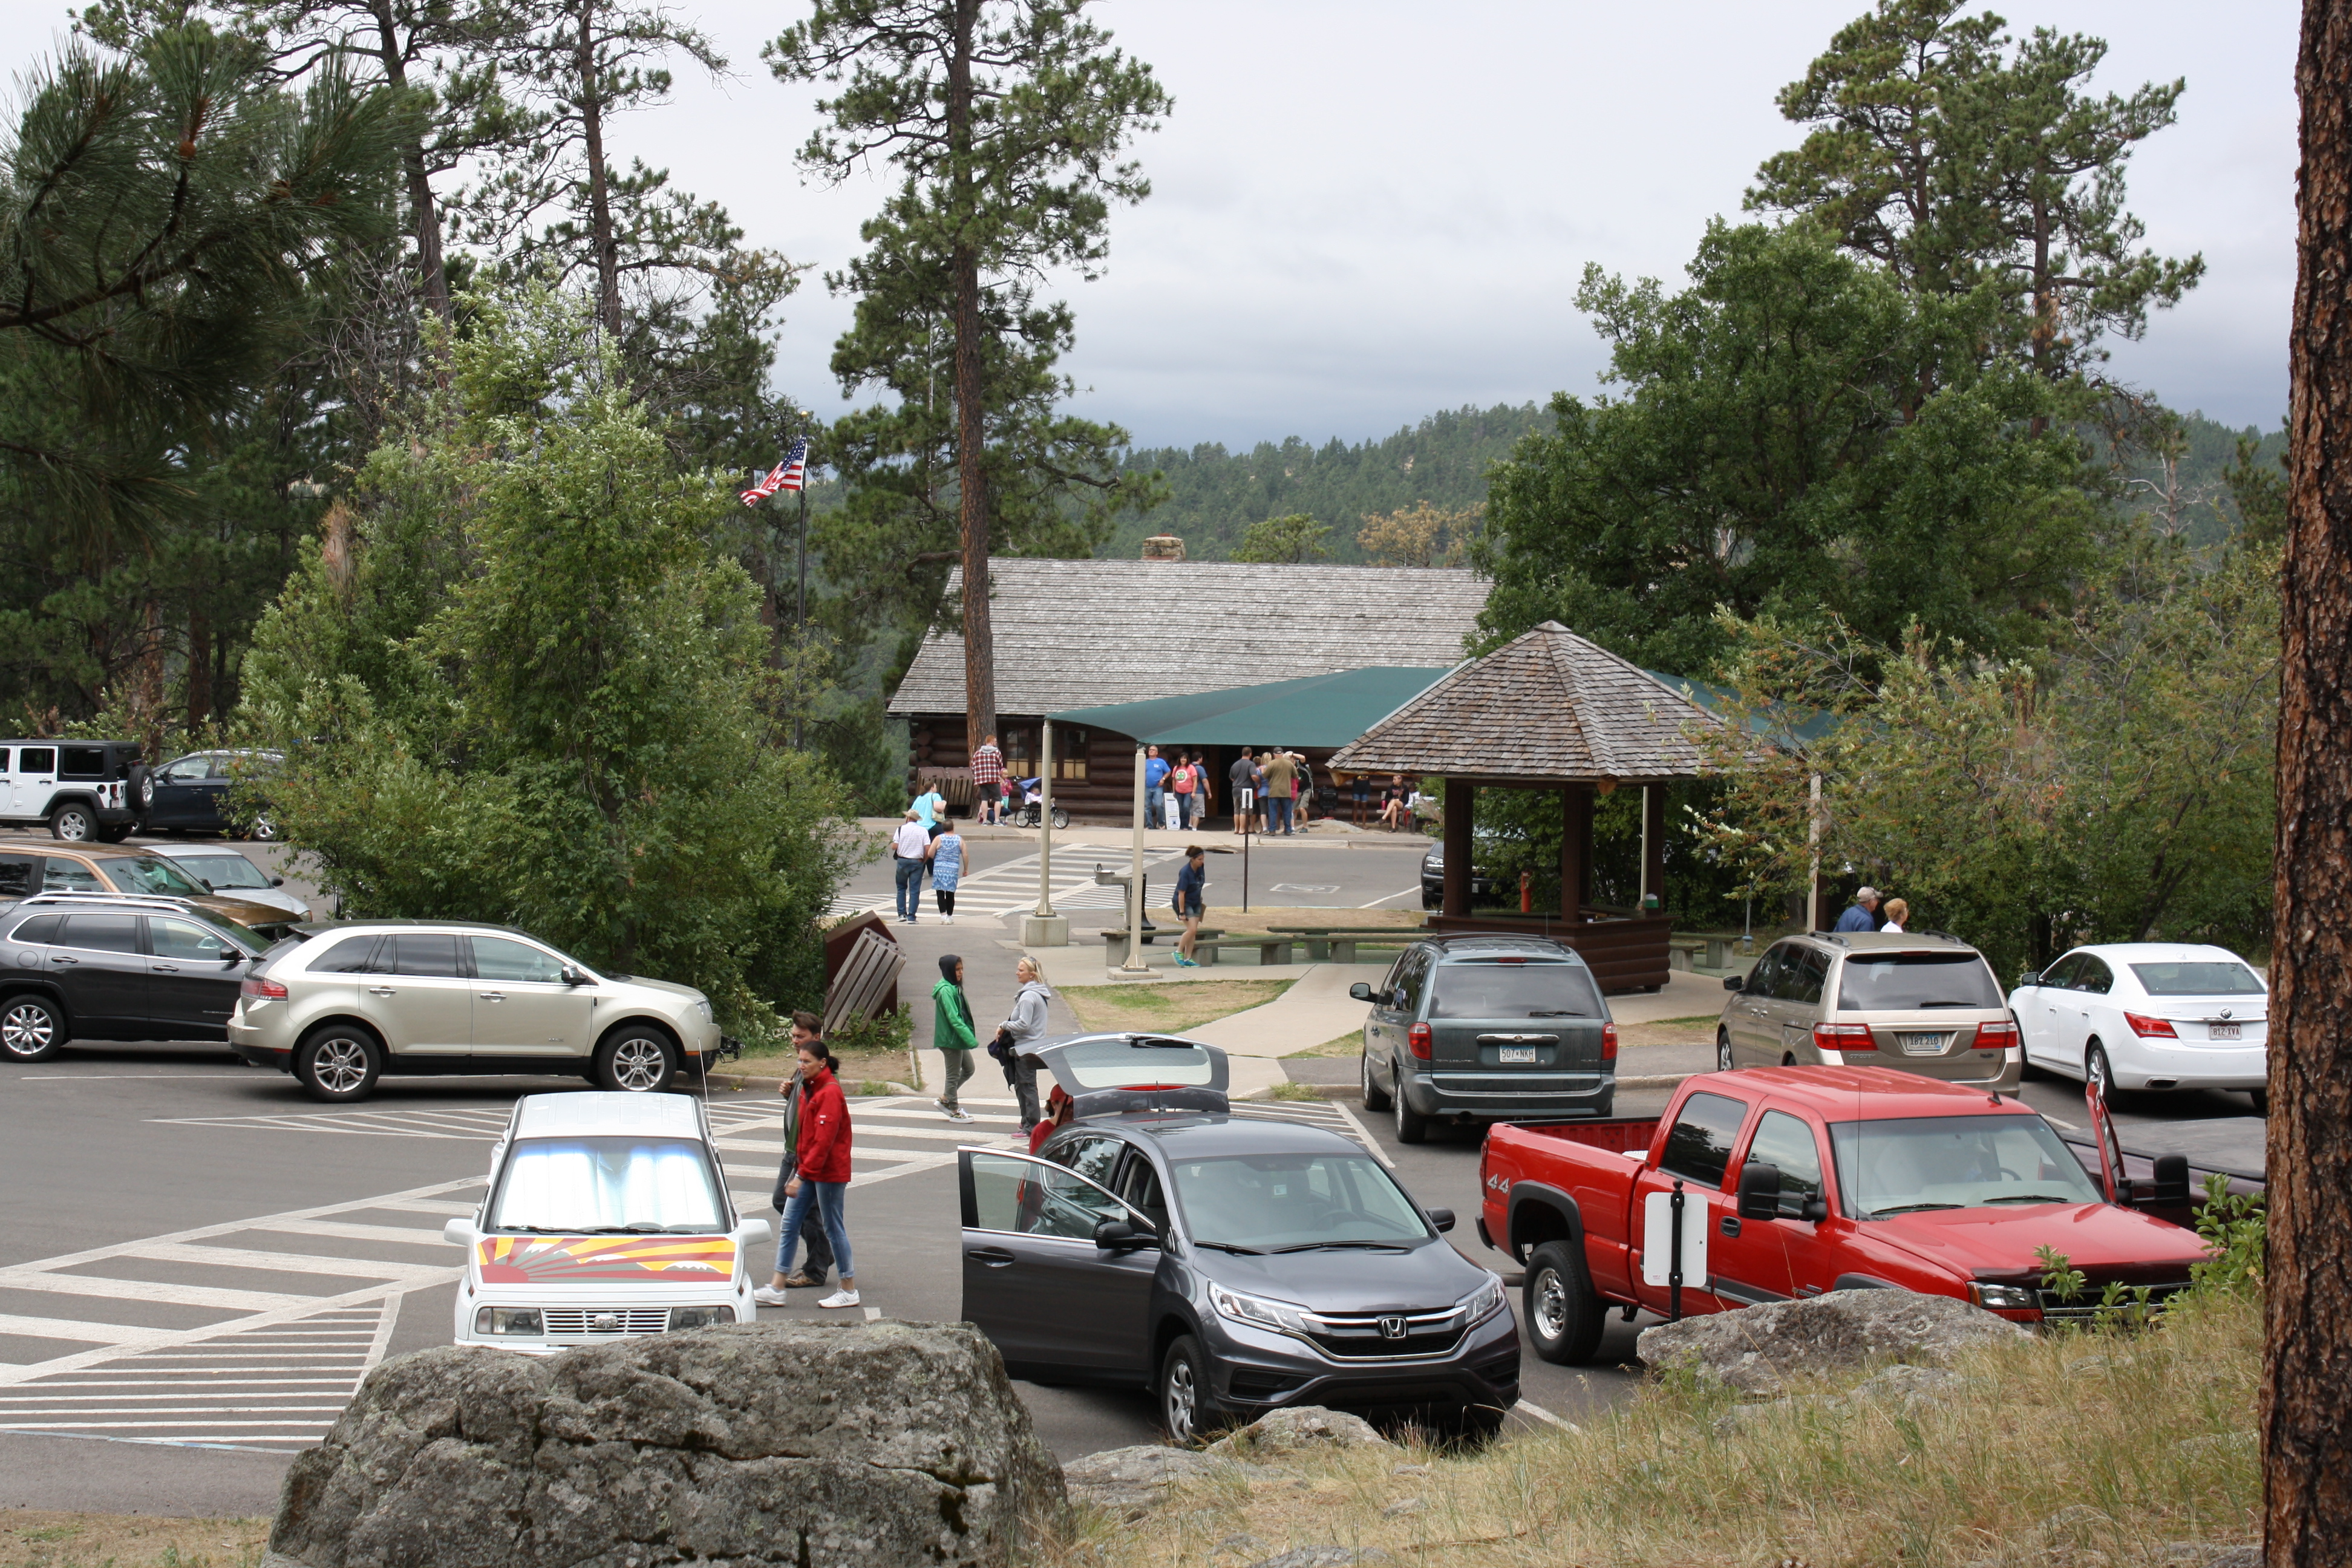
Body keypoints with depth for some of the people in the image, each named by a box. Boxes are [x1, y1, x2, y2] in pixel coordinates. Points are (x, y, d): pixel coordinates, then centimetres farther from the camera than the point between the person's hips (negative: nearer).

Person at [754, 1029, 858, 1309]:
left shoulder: (830, 1092, -18)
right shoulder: (809, 1089, 11)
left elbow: (823, 1140, -23)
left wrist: (802, 1175, -25)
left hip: (829, 1172, -9)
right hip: (808, 1170, 9)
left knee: (833, 1228, 0)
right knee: (789, 1224, 6)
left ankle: (850, 1290, 12)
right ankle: (776, 1290, 8)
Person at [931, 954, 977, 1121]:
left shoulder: (955, 988, 10)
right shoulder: (946, 991, -20)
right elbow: (953, 1018, -25)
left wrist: (969, 1036, 12)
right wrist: (970, 1038, -27)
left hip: (958, 1039, 10)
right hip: (950, 1039, -10)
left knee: (968, 1069, 18)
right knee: (954, 1074, 3)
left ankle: (944, 1099, 28)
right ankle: (954, 1111, 17)